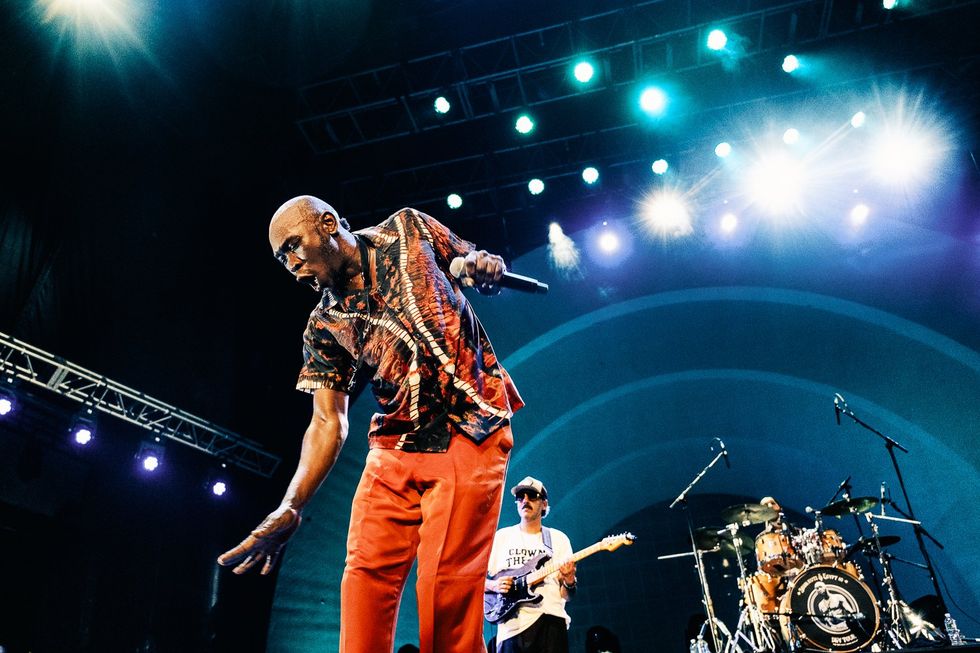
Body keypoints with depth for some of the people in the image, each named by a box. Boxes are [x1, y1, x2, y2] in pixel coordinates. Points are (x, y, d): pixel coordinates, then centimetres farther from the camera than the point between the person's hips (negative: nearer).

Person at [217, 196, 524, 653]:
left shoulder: (407, 230, 3)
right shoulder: (323, 328, 4)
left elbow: (472, 262, 17)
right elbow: (328, 422, 0)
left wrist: (486, 266, -9)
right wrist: (291, 506, -13)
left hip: (471, 434, -3)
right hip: (394, 448, 3)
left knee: (446, 587, -9)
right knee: (365, 573, -5)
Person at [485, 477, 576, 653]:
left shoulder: (558, 538, 12)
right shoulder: (502, 536, 11)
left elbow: (566, 594, 10)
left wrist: (569, 580, -13)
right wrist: (494, 585, -10)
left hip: (550, 620, 0)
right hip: (512, 623, 0)